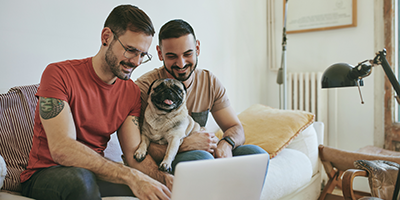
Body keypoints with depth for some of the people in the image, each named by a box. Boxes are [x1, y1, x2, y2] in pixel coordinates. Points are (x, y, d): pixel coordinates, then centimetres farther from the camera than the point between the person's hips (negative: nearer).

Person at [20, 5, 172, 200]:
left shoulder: (132, 92, 1)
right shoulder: (59, 74, -15)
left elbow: (134, 152, -5)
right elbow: (61, 149, -27)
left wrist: (163, 178, -26)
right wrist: (130, 176, -36)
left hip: (93, 174, 3)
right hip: (45, 174, -3)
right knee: (81, 179, -37)